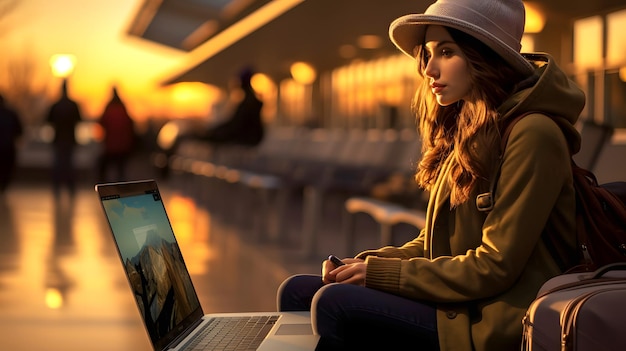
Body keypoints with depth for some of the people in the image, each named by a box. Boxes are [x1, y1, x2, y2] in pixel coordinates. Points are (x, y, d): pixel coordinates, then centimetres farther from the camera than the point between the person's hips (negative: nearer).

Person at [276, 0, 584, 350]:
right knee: (296, 291, 0)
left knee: (336, 304, -23)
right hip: (458, 303, 9)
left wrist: (379, 273, -12)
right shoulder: (461, 131, 14)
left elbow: (494, 266, -17)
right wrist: (364, 264, -2)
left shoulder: (531, 134, -14)